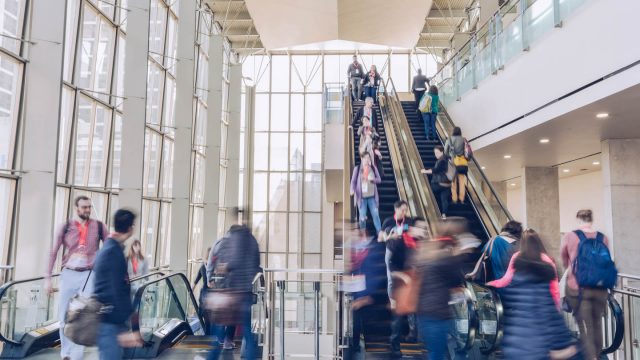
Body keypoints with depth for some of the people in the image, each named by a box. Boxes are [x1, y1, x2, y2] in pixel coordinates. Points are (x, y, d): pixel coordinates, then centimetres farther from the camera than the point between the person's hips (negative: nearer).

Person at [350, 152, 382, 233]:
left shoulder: (373, 168, 5)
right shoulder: (357, 169, -1)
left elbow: (379, 179, 8)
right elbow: (353, 181, -2)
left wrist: (373, 179, -14)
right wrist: (352, 190, -21)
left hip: (372, 196, 2)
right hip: (361, 196, -2)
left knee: (375, 214, -1)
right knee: (362, 216, 2)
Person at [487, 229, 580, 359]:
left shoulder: (517, 258, 1)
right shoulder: (547, 261, 5)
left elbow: (507, 280, 5)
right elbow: (555, 289, 7)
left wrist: (490, 283, 20)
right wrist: (556, 308, 18)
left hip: (522, 306, -2)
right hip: (544, 305, 2)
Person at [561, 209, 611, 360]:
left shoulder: (569, 236, -6)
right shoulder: (603, 238, 2)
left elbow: (564, 261, 11)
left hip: (577, 288, -4)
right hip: (600, 289, 4)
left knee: (585, 327, -1)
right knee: (597, 324, 18)